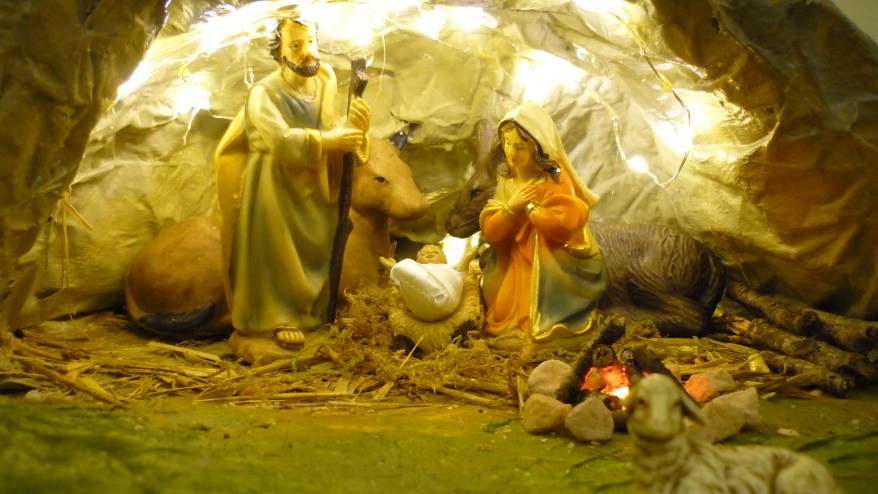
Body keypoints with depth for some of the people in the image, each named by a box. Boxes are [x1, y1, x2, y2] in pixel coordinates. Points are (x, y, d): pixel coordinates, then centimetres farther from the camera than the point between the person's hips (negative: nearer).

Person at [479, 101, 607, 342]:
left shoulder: (555, 180, -16)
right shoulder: (506, 182, 2)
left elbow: (565, 222, -32)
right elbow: (490, 232, -3)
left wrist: (528, 207, -19)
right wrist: (511, 207, -21)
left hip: (551, 266, -5)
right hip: (517, 267, 6)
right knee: (505, 317, 2)